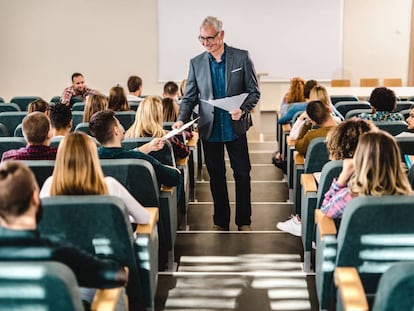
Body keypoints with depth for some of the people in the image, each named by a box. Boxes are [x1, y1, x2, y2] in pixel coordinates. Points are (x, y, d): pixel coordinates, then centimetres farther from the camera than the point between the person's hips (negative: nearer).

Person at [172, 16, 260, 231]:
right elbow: (190, 97, 3)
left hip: (235, 128, -2)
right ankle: (221, 221, 22)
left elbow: (254, 91, -2)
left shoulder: (241, 57, -4)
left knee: (242, 174, 6)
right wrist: (181, 120, -14)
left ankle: (244, 221, 19)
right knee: (216, 177, 10)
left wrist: (243, 110, -20)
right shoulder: (196, 63, 2)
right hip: (209, 130, 2)